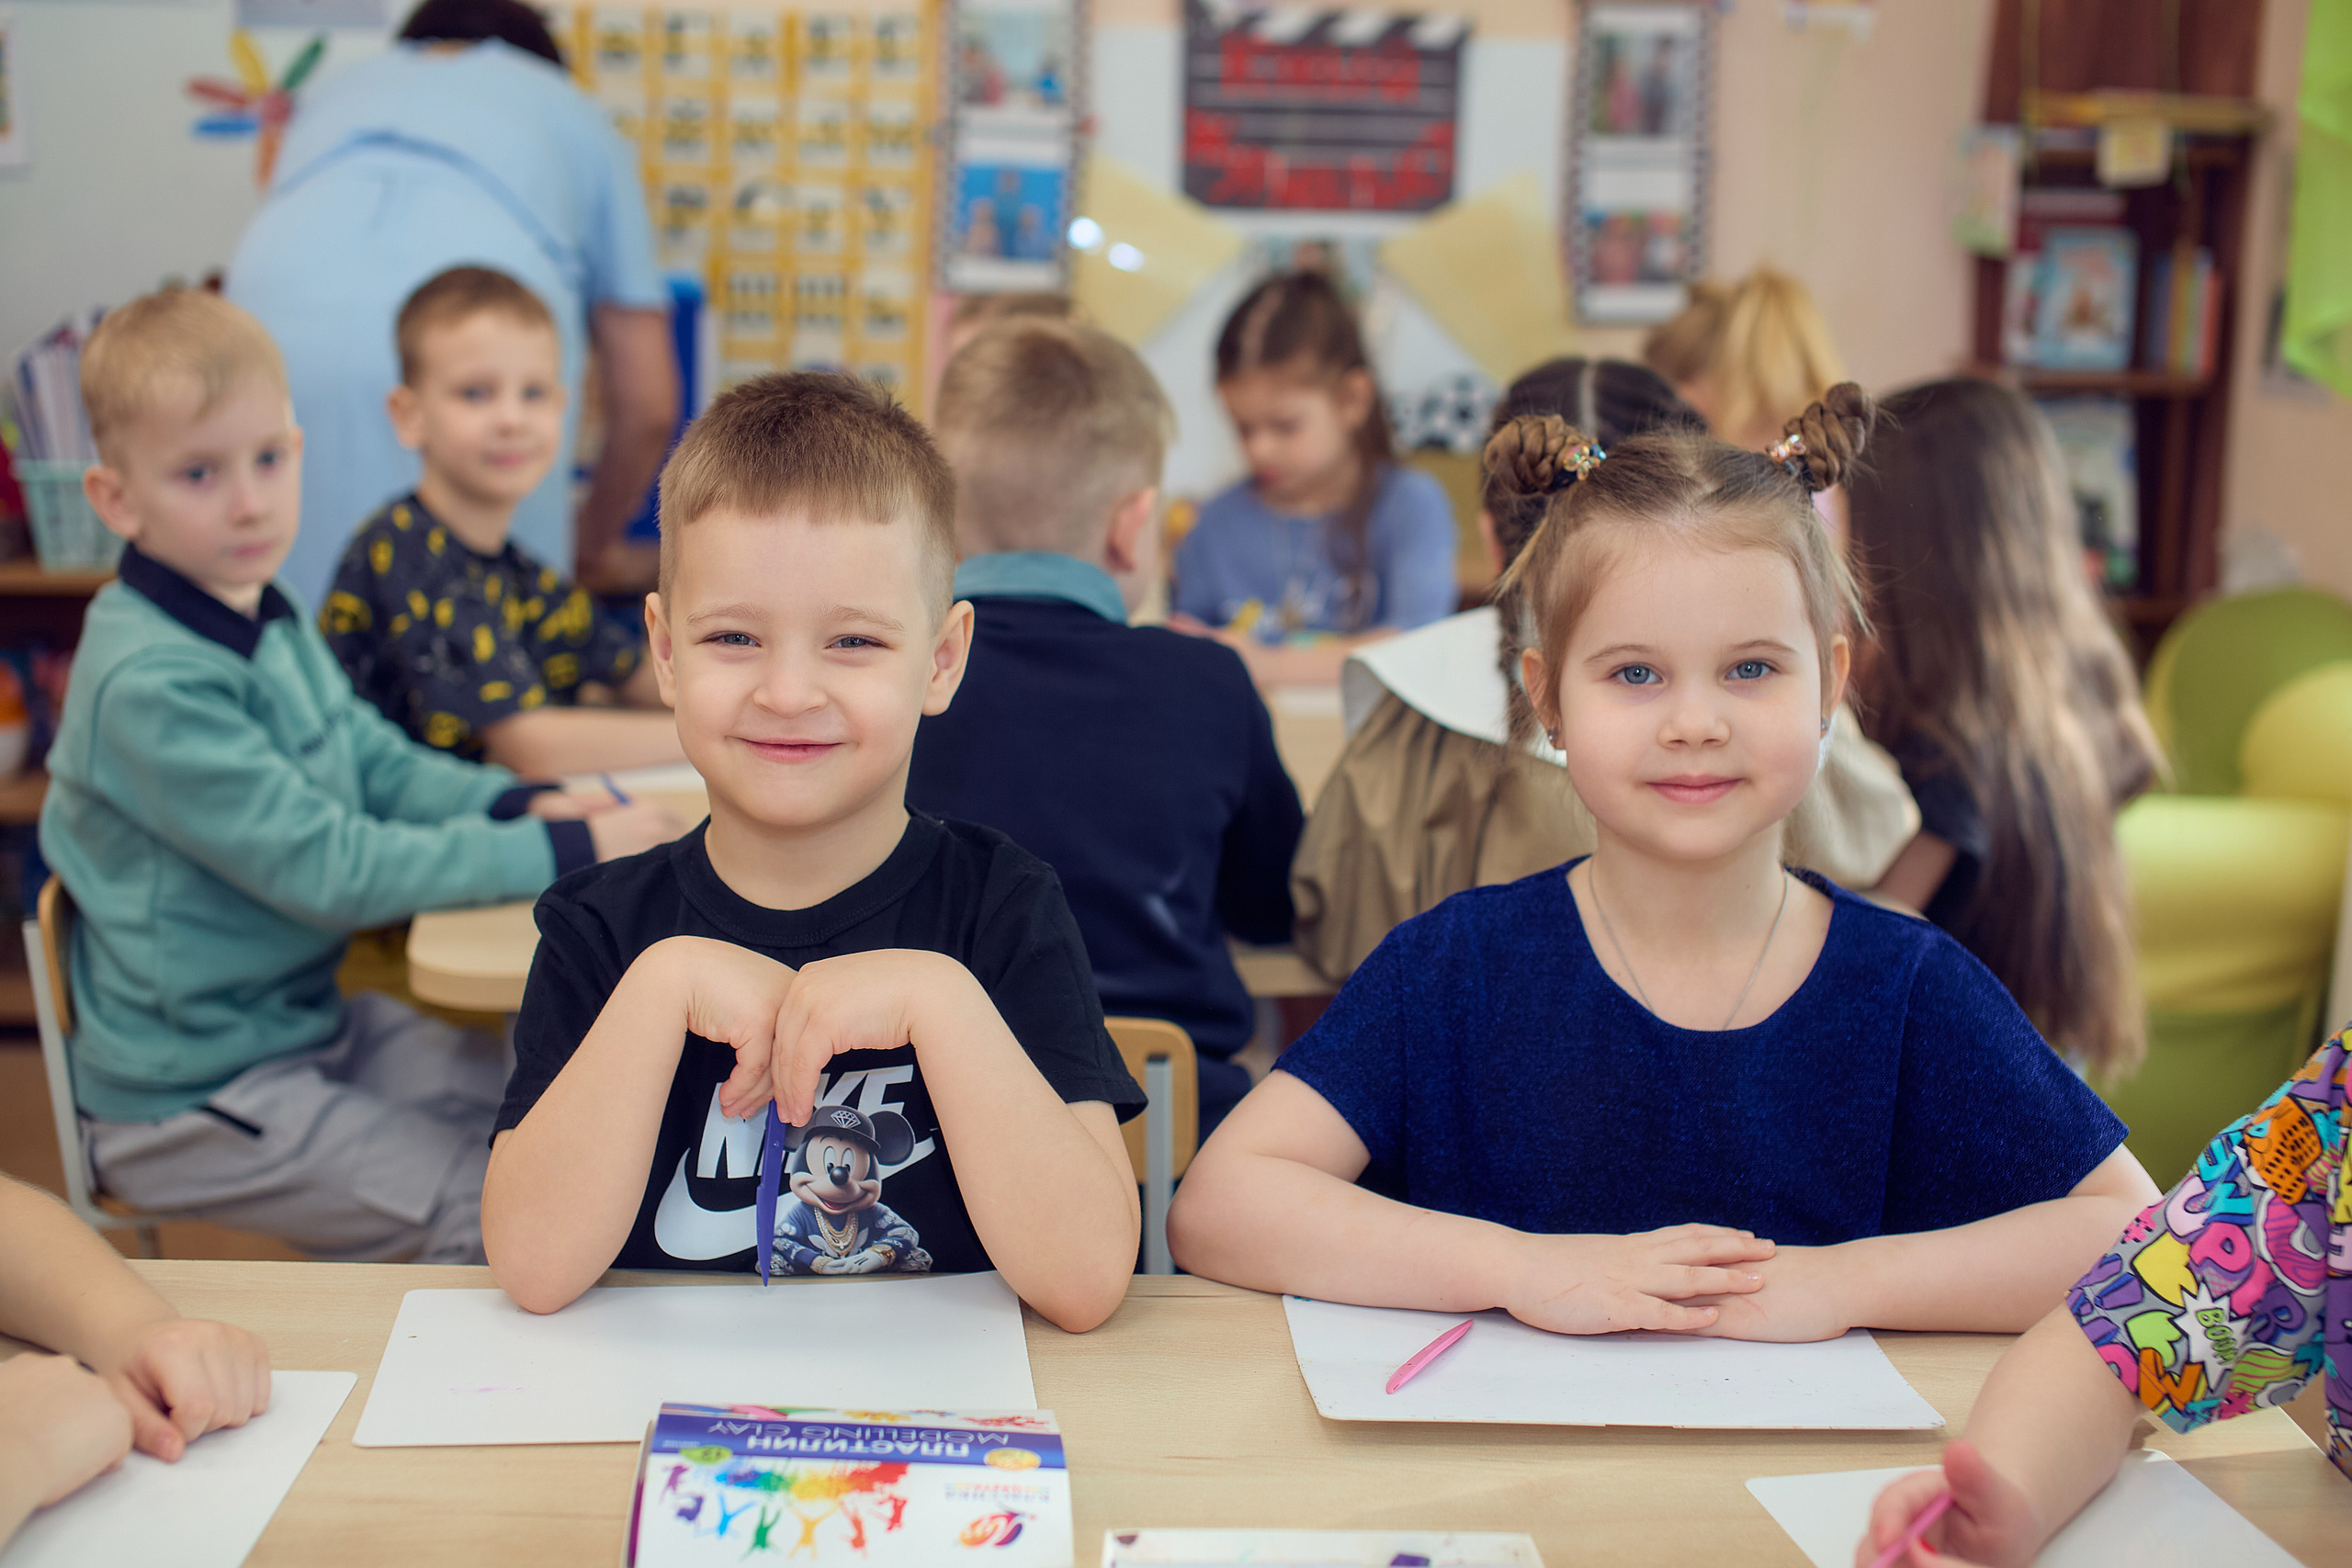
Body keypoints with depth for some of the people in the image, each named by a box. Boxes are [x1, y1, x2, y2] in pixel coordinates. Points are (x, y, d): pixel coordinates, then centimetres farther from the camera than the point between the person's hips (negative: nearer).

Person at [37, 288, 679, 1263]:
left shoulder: (270, 622, 4)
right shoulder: (151, 684, -27)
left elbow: (379, 762, 11)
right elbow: (332, 870, -28)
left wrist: (520, 806, -8)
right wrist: (564, 852, -26)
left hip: (307, 1017, 9)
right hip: (188, 1098, -9)